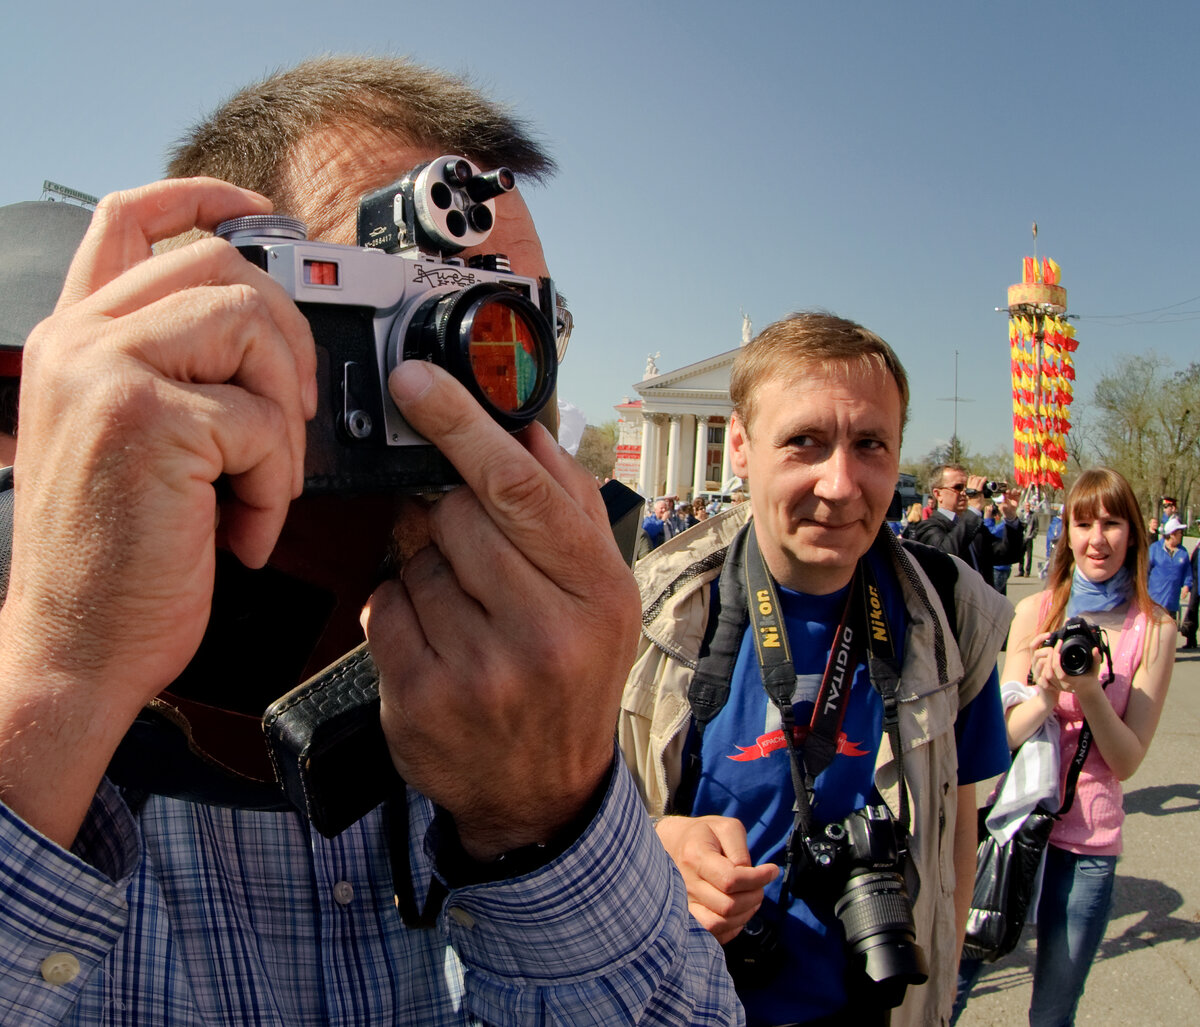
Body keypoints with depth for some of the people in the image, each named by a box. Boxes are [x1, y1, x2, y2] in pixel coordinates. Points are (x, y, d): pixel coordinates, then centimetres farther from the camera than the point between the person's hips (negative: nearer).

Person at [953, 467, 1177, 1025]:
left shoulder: (1154, 629, -3)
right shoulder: (1036, 611, 0)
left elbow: (1127, 760, -5)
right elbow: (1004, 734, -3)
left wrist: (1089, 690, -22)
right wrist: (1046, 692, -22)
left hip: (1088, 843, 0)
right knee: (953, 981, 7)